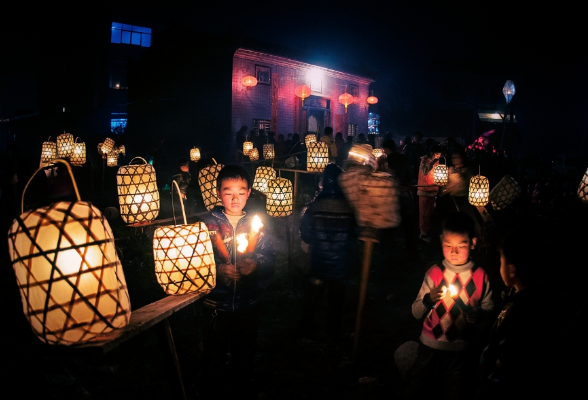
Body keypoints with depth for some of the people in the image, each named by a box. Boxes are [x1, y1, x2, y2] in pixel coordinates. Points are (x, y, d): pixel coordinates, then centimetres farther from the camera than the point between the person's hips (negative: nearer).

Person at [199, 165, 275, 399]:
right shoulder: (209, 224, -7)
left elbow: (269, 259, -5)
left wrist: (255, 264, -25)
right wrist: (217, 270, -28)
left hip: (248, 303, 2)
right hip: (216, 304, -2)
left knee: (244, 355, 19)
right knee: (214, 357, 12)